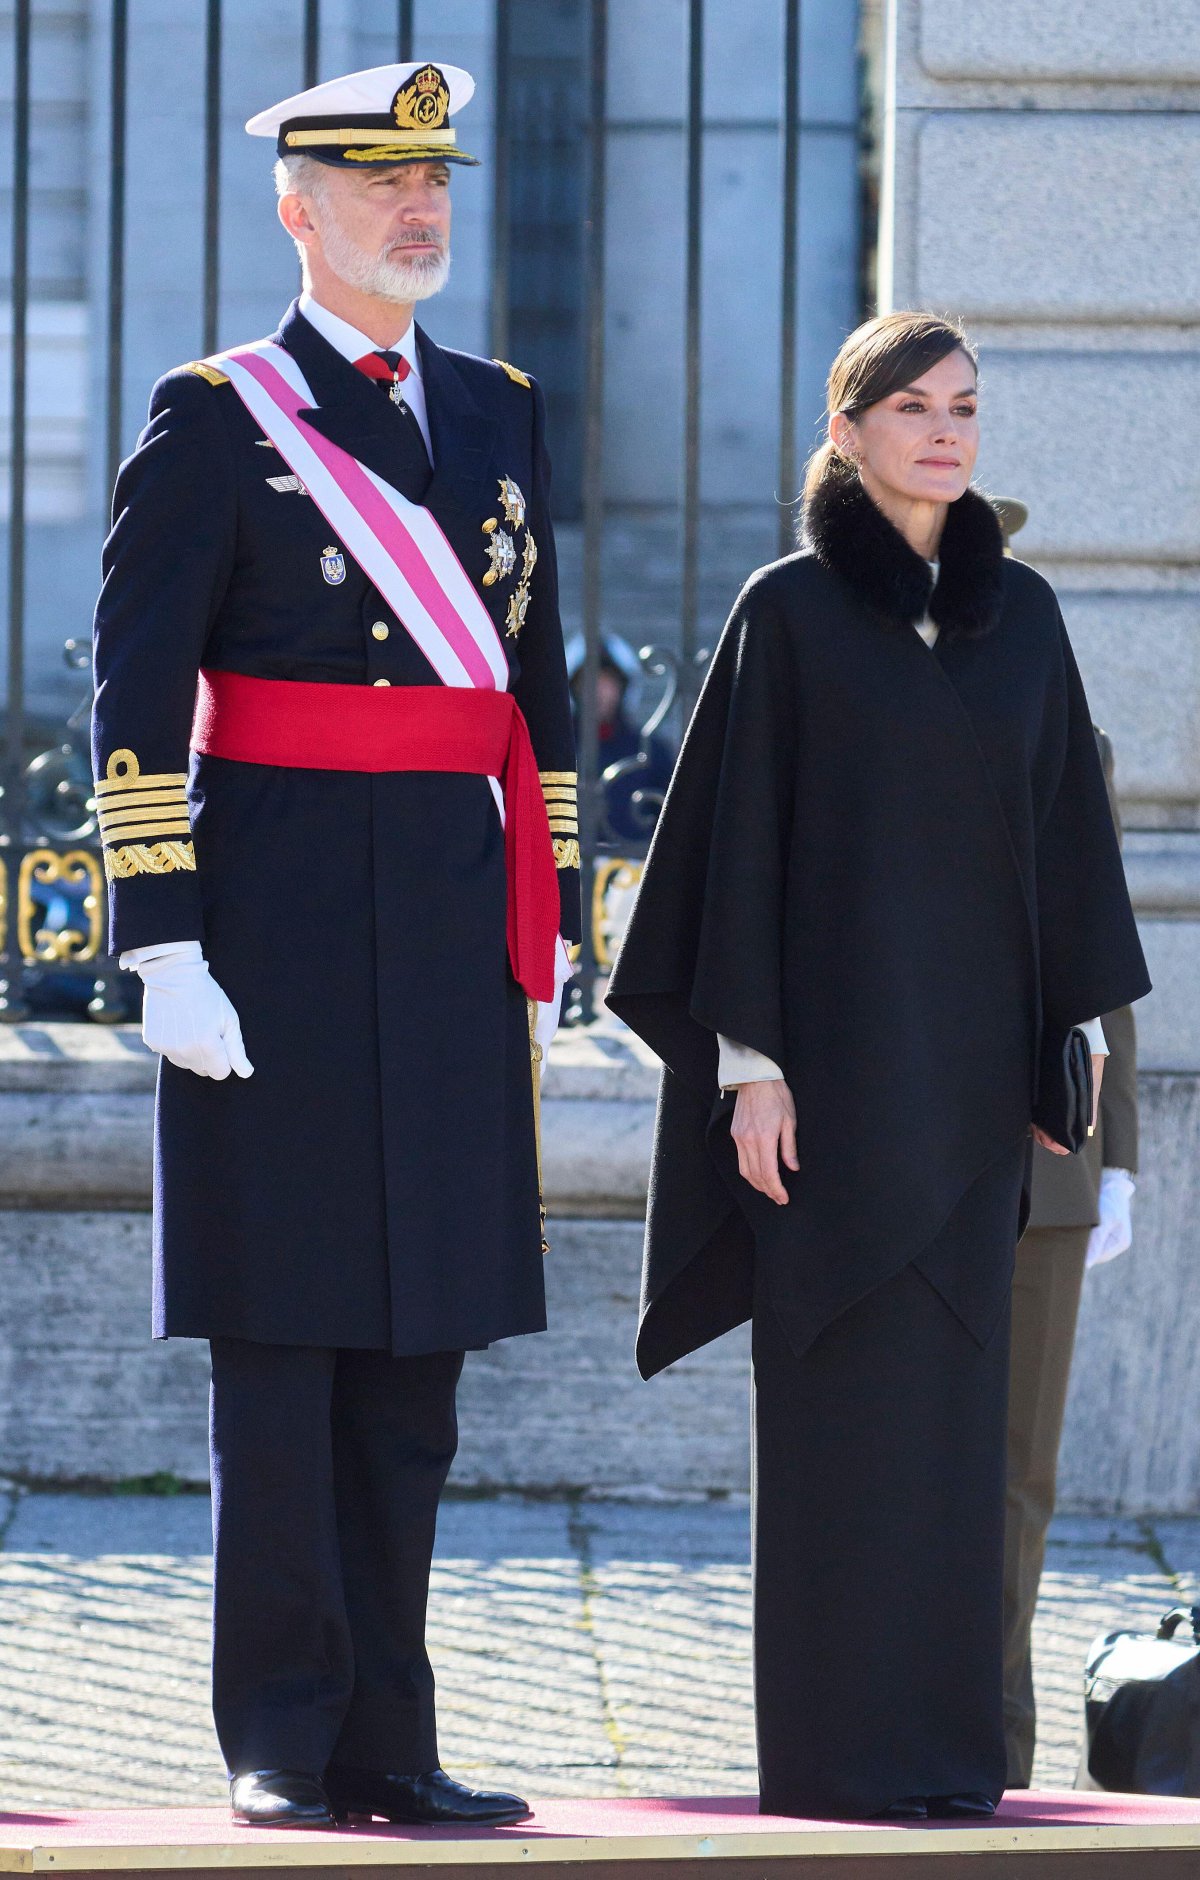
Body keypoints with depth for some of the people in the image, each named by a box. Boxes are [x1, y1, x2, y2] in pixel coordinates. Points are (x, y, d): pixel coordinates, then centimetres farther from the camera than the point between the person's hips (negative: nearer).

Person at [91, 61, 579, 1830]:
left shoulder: (500, 415, 14)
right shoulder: (214, 421, -3)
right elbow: (136, 702, -7)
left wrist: (551, 930, 11)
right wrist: (165, 946, -13)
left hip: (457, 932, 5)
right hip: (284, 927, -5)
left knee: (416, 1351, 7)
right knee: (280, 1347, -1)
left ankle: (388, 1743, 13)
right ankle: (280, 1744, 5)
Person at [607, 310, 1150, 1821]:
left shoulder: (1020, 612, 11)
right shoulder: (789, 609, -1)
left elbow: (1064, 826, 13)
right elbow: (744, 836, -4)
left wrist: (1077, 1034, 6)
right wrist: (749, 1058, -10)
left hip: (972, 1053, 4)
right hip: (839, 1044, -4)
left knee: (953, 1394, 5)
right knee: (843, 1388, -5)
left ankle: (942, 1737, 9)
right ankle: (838, 1744, -2)